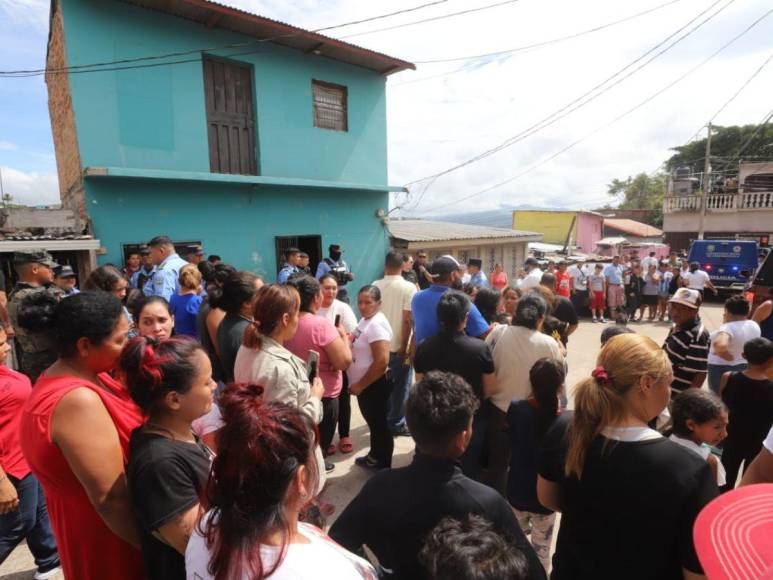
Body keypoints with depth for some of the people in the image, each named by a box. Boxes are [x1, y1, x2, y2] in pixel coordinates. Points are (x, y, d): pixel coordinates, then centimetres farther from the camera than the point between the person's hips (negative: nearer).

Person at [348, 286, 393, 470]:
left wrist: (360, 385, -21)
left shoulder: (377, 324, -23)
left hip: (375, 384, -9)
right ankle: (375, 457, 40)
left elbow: (382, 361, -28)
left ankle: (383, 467, 22)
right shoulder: (365, 320, 7)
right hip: (365, 384, 9)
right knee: (373, 421, 22)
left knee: (379, 423, 6)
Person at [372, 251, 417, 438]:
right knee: (400, 386, 9)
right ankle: (396, 424, 17)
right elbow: (408, 319, -16)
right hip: (399, 345, -4)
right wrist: (405, 345, -8)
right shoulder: (408, 287, -13)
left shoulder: (375, 286, -2)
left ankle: (383, 417, 33)